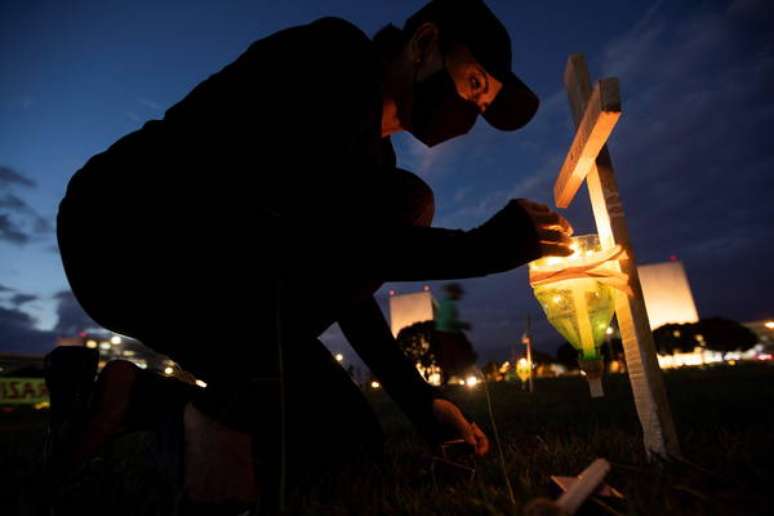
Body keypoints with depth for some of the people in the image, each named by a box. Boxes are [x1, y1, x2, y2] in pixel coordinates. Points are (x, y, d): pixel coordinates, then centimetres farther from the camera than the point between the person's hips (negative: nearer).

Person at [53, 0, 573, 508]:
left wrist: (421, 400, 9)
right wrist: (482, 245, -23)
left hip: (207, 275, 8)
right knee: (405, 206, -21)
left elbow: (348, 287, 12)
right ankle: (219, 416, -13)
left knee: (354, 437, 6)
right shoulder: (336, 56, -11)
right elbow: (312, 227, -28)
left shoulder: (375, 159, 12)